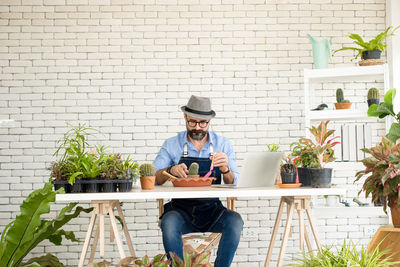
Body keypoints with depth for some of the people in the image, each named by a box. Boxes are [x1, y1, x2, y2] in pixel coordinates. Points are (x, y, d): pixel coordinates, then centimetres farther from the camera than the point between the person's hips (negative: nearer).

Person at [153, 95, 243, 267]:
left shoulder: (223, 144, 6)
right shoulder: (172, 145, 5)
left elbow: (232, 184, 1)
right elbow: (153, 178, 0)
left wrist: (225, 169, -22)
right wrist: (170, 170, -21)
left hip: (212, 210, 1)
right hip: (181, 210, -1)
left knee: (235, 221, -29)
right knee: (169, 223, -34)